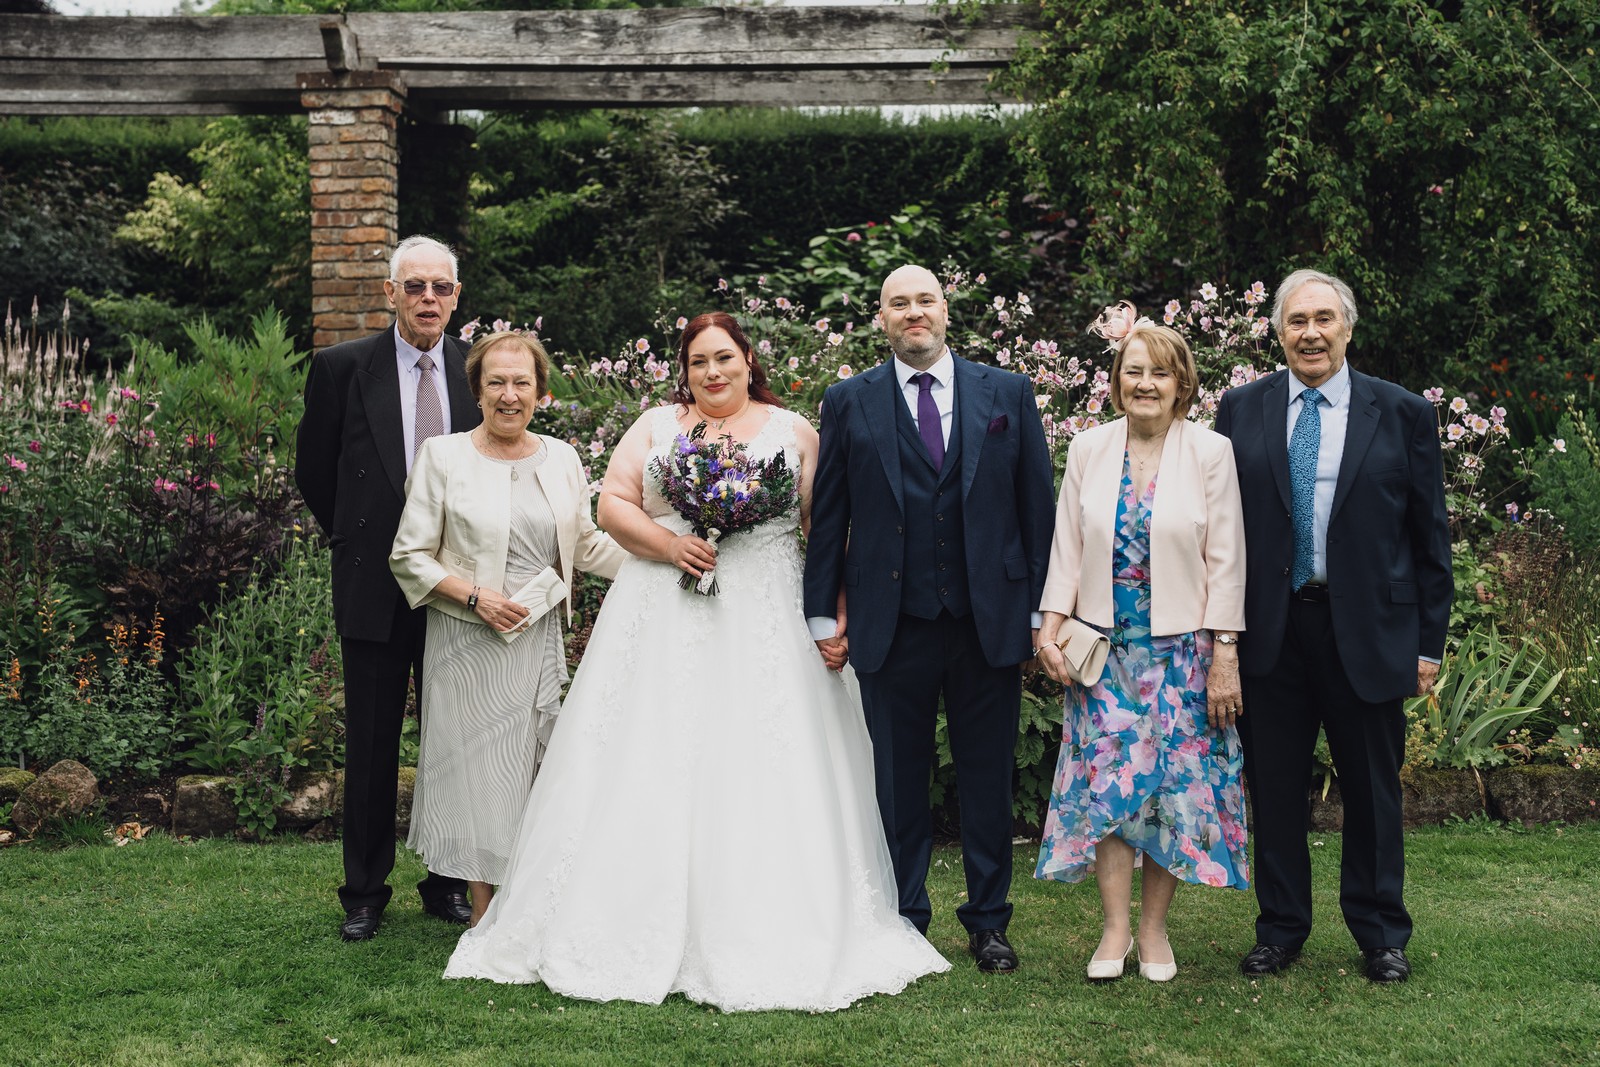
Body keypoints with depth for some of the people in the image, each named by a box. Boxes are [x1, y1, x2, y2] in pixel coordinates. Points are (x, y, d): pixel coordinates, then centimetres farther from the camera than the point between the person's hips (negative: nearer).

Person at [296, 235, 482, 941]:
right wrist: (356, 540, 12)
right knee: (371, 745, 6)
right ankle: (364, 891, 18)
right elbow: (314, 473, 8)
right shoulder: (342, 367, -2)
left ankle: (449, 884, 22)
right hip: (374, 587, -1)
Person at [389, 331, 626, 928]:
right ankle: (485, 916, 14)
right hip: (470, 643, -3)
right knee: (479, 770, 2)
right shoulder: (443, 457, -4)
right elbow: (408, 558, -4)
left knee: (533, 770, 7)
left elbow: (585, 543, 18)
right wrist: (475, 596, -15)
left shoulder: (561, 458, 7)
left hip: (540, 638, 4)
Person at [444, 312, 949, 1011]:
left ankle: (766, 941, 5)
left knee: (759, 770, -2)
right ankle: (643, 930, 7)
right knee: (653, 765, -1)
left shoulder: (793, 431, 9)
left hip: (765, 621, -1)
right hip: (664, 621, 1)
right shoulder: (656, 426, 12)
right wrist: (670, 545, -12)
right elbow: (612, 505, 5)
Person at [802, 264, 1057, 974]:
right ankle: (904, 921, 22)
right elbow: (827, 516, 5)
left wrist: (1041, 610, 1)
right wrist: (824, 615, 2)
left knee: (989, 779, 9)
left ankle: (988, 922, 23)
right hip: (892, 626, 0)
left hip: (991, 619, 1)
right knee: (898, 781, 8)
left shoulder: (1007, 394, 6)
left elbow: (1038, 506, 5)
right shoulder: (849, 403, 5)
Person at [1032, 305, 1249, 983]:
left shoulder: (1210, 452, -3)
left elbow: (1225, 561, -4)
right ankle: (1114, 929, 9)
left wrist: (1224, 655, -7)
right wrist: (1050, 626, -3)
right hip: (1105, 645, 2)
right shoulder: (1089, 449, 4)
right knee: (1106, 778, -1)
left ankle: (1153, 928, 16)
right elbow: (1067, 547, 7)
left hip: (1182, 646, -1)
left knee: (1175, 780, 3)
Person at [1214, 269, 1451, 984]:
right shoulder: (1242, 410, 5)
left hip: (1368, 629, -1)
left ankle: (1381, 935, 25)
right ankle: (1280, 928, 24)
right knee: (1274, 786, 9)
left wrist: (1430, 640, -1)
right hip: (1268, 630, 1)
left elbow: (1430, 536, 3)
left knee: (1373, 789, 10)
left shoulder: (1403, 414, 2)